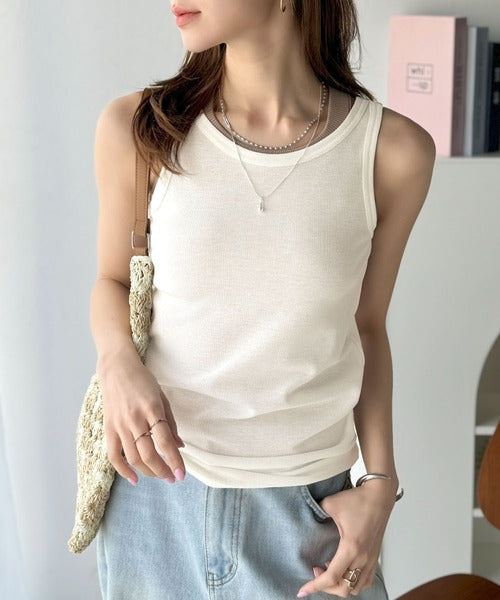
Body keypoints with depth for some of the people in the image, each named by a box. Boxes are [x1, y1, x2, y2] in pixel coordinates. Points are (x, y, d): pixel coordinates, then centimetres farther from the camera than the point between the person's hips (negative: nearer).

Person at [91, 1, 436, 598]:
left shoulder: (394, 151, -10)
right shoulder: (136, 130, -9)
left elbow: (365, 325, 2)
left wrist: (380, 483, -3)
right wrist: (118, 362, -14)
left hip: (310, 505, 0)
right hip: (156, 488, 1)